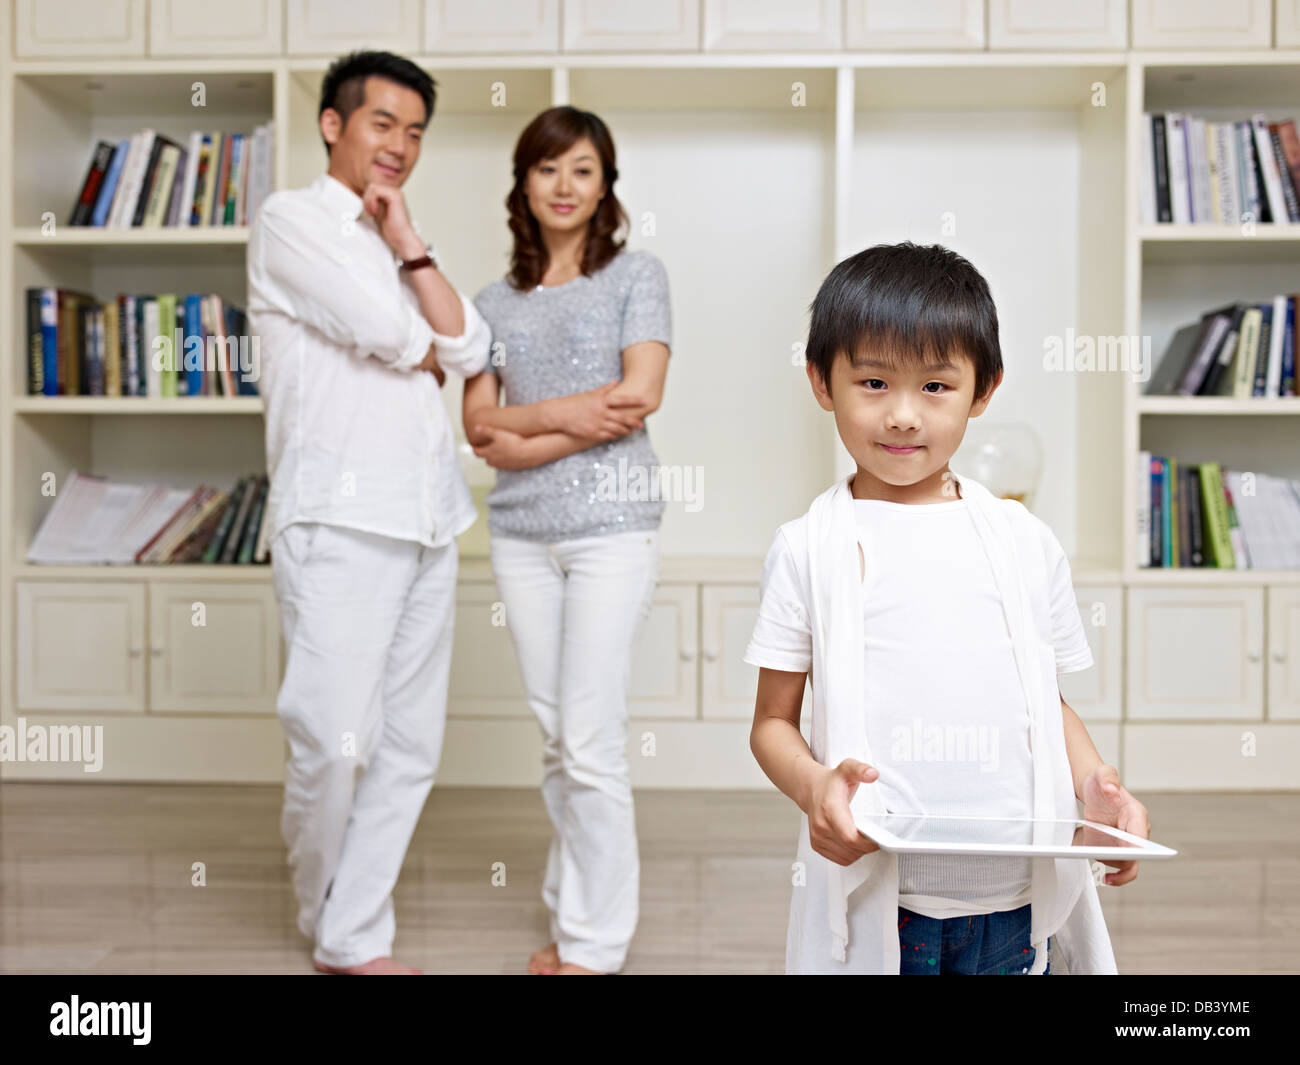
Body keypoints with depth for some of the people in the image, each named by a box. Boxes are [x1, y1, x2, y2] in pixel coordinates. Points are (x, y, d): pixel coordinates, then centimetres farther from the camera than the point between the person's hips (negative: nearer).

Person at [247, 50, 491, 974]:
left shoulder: (398, 247, 23)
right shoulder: (292, 220, 2)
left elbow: (469, 351, 7)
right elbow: (386, 334, -12)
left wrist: (406, 241, 5)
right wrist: (430, 356, 9)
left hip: (428, 517, 7)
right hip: (339, 516, -7)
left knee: (410, 745, 5)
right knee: (334, 741, -9)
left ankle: (357, 939, 15)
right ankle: (327, 920, 18)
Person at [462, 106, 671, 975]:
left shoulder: (637, 275, 3)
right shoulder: (498, 300, 14)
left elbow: (641, 398, -9)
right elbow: (480, 427, 6)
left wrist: (526, 429, -7)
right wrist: (572, 416, -9)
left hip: (610, 524, -4)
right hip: (521, 534, 4)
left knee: (591, 740, -6)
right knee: (556, 736, 10)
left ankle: (596, 941, 7)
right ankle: (574, 910, 23)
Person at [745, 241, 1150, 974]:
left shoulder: (1026, 542, 5)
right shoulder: (810, 548, -2)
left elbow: (1051, 701, 13)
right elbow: (773, 720, 1)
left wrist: (1096, 783, -5)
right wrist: (813, 787, -19)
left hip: (1018, 894, 3)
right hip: (871, 895, -2)